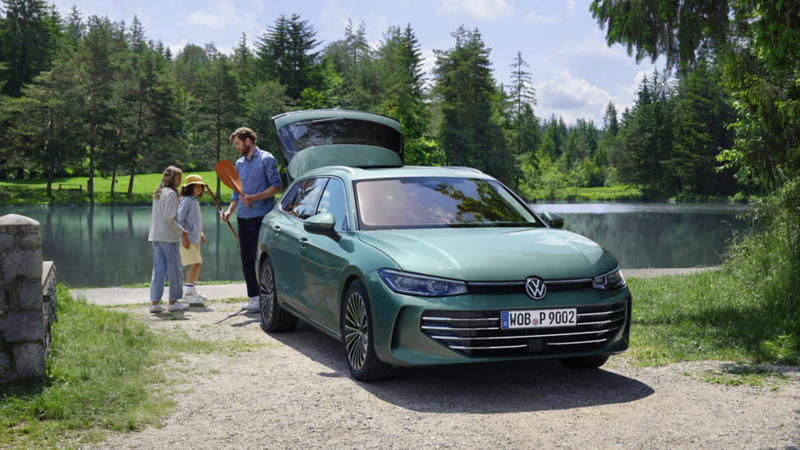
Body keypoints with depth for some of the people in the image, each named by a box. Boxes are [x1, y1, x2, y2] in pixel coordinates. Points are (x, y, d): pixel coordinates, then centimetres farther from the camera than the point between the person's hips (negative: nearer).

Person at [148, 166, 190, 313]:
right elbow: (169, 218, -18)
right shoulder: (171, 193, -11)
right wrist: (181, 231, -7)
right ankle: (173, 301, 6)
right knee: (174, 269, 1)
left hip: (155, 236, 8)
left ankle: (154, 302, 8)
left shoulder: (157, 194, 15)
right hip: (168, 236, -8)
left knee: (159, 269, 9)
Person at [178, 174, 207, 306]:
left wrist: (201, 233, 17)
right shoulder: (186, 201, -12)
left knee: (198, 263, 13)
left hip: (195, 238, 10)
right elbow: (179, 220, -17)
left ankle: (193, 290, 24)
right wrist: (183, 237, -21)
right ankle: (188, 293, -12)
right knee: (195, 263, -14)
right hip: (187, 238, -10)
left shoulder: (195, 201, 17)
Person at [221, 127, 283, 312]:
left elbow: (276, 186, -9)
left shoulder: (266, 159, -3)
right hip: (243, 217, 7)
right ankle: (253, 296, 14)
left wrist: (253, 198, -17)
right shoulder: (239, 163, 18)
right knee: (247, 259, 6)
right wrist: (229, 211, 7)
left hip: (261, 216, -7)